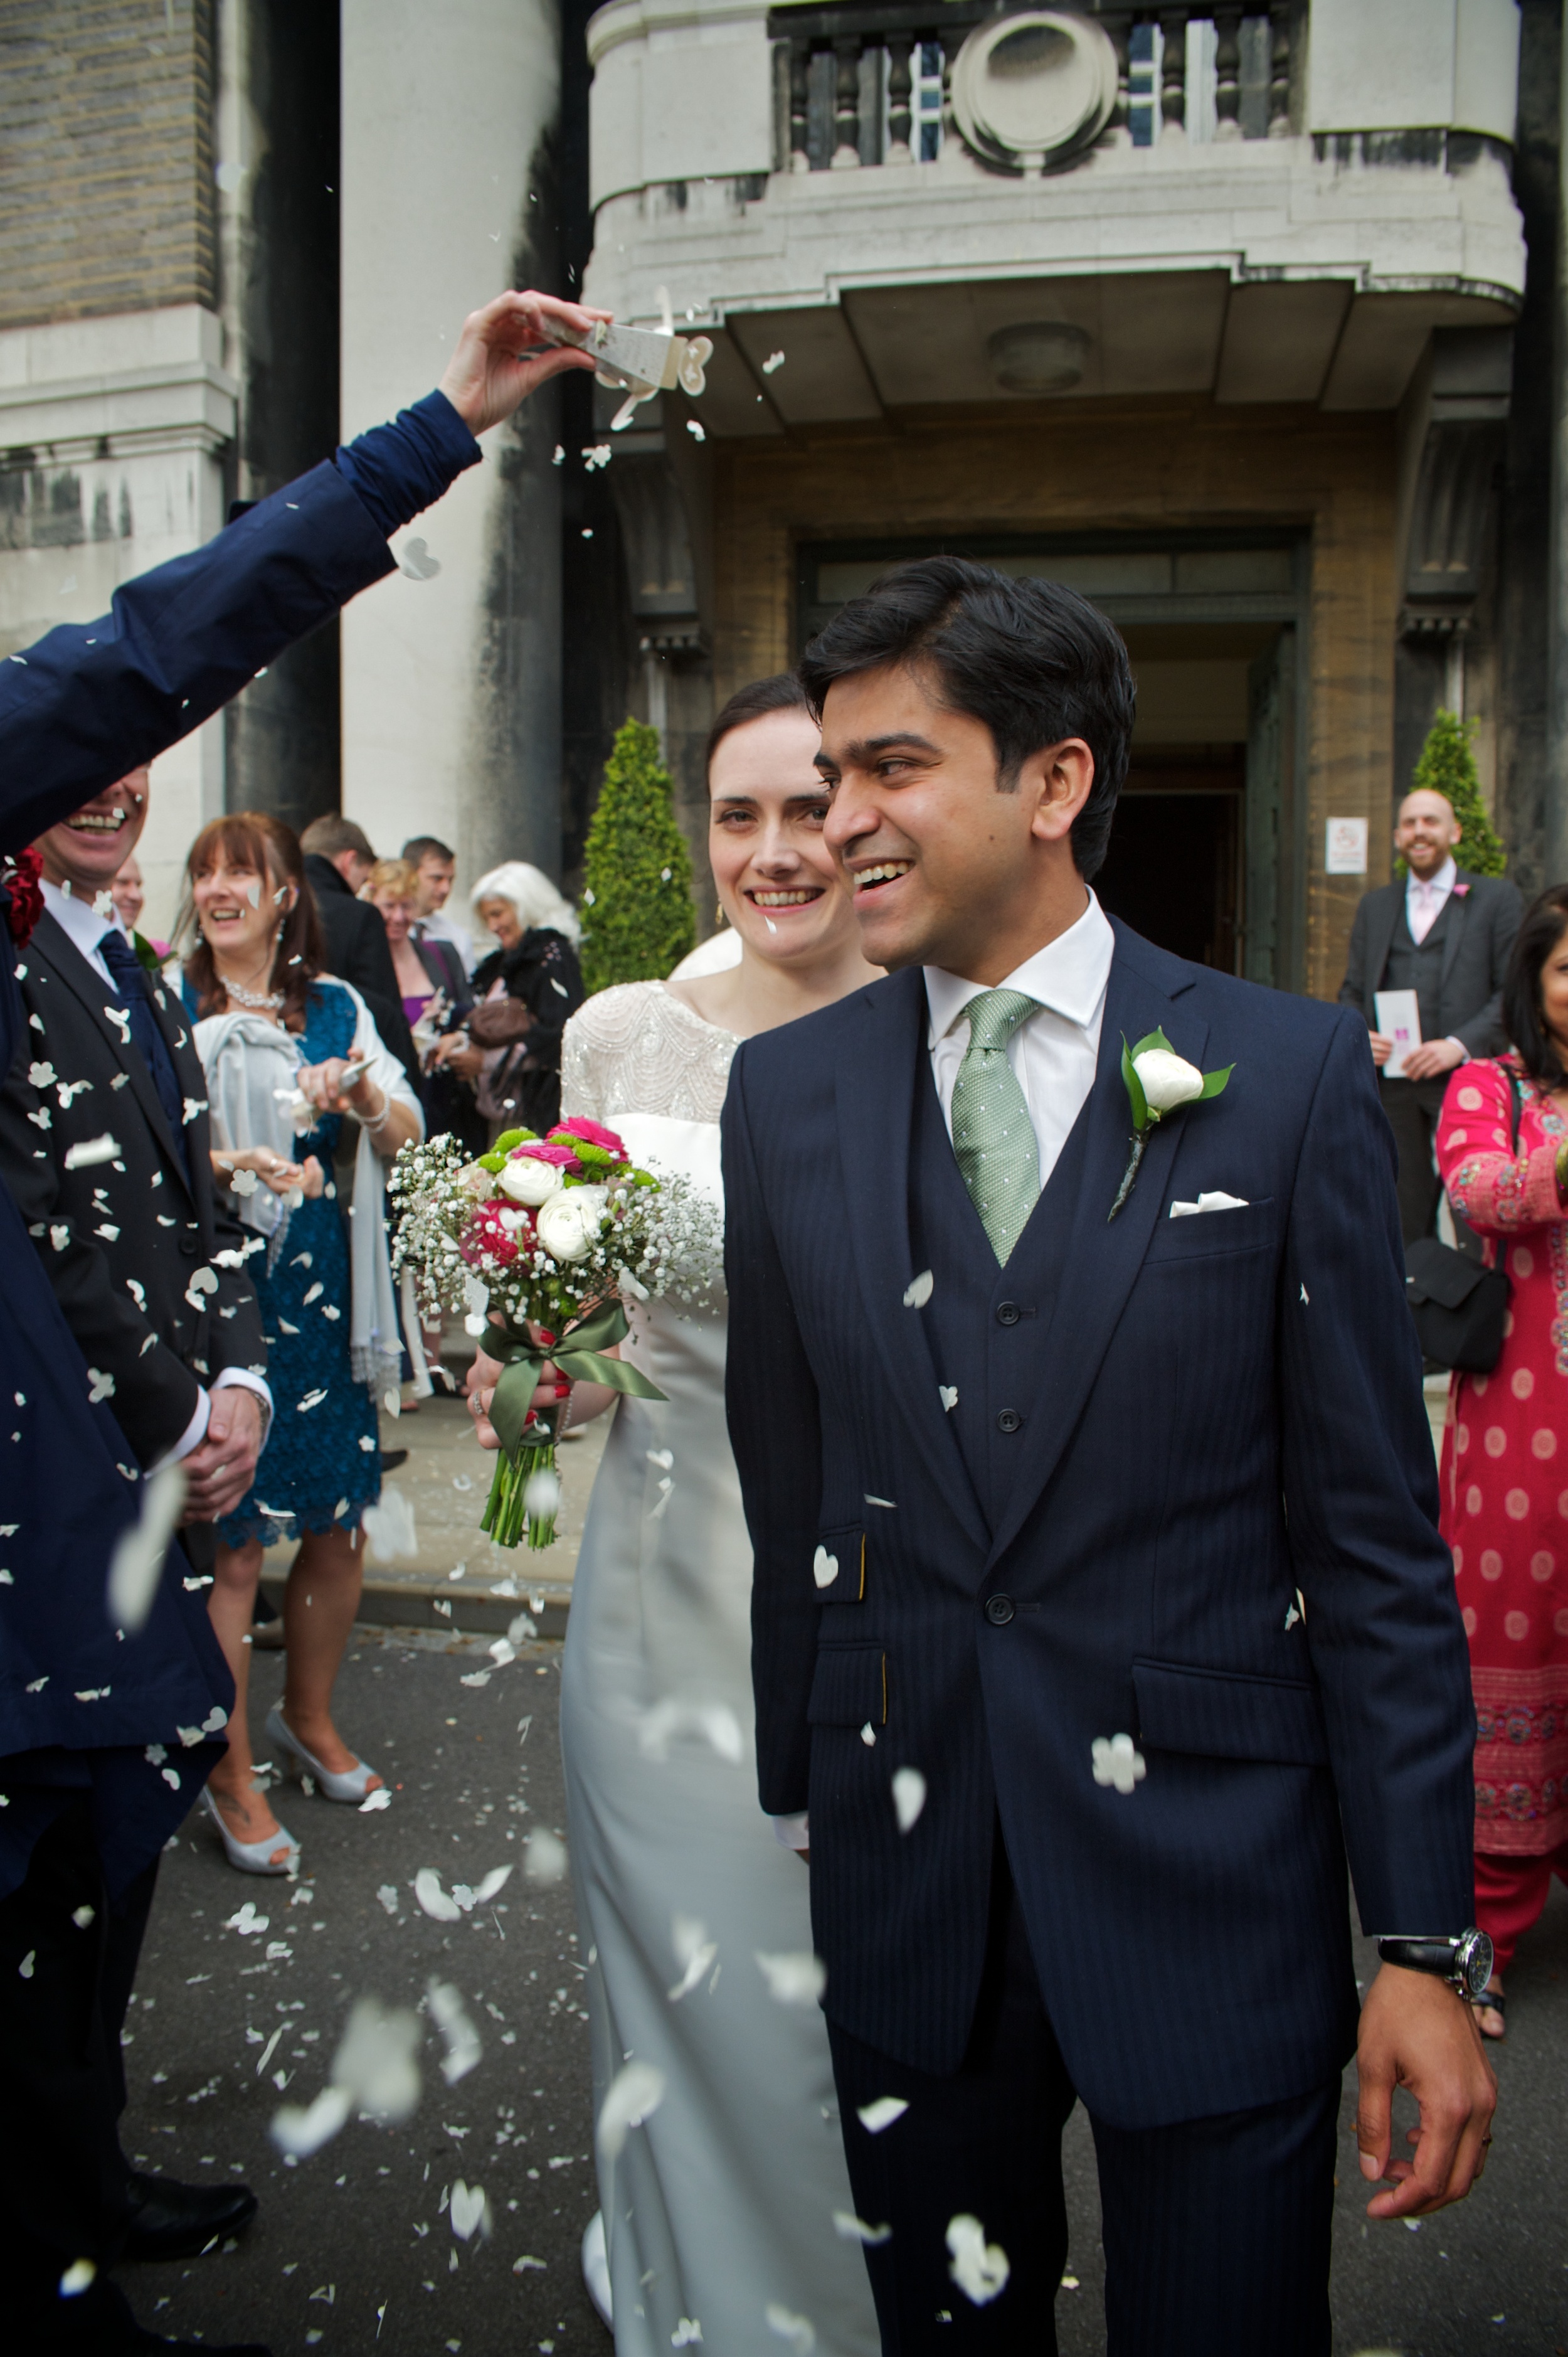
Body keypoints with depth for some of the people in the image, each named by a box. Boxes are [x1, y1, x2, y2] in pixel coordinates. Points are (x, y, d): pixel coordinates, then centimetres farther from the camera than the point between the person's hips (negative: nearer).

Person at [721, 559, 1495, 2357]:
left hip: (1211, 1888, -2)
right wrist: (797, 1805, 8)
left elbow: (1373, 1534, -6)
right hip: (906, 1887, 3)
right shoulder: (785, 1093, 1)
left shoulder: (1288, 1076, -7)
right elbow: (785, 1489, 5)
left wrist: (1424, 1942, -5)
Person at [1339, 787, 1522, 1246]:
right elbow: (1352, 991, 18)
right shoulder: (1374, 906, 18)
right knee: (1405, 1220, 4)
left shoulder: (1497, 898, 6)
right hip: (1392, 1086, 3)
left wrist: (1459, 1044, -14)